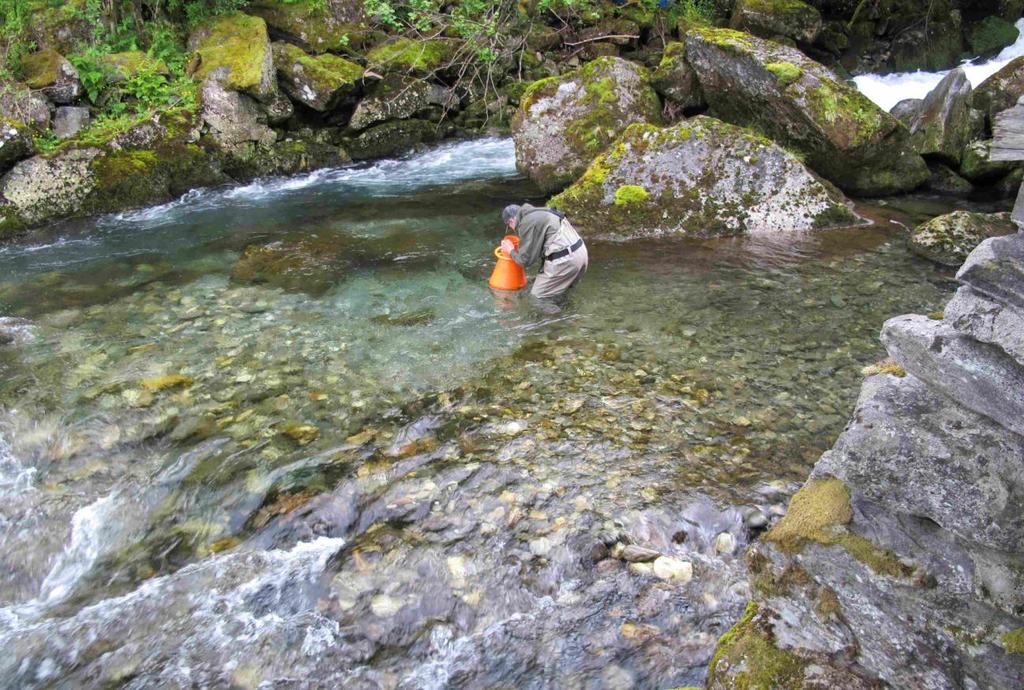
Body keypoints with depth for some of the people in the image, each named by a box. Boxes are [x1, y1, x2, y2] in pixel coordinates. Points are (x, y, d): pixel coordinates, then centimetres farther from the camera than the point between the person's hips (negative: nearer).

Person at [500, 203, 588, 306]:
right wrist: (518, 249, 26)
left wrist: (511, 251, 15)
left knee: (537, 299, 0)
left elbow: (525, 260, -4)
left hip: (564, 259, -9)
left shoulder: (526, 223, -6)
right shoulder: (539, 214, 22)